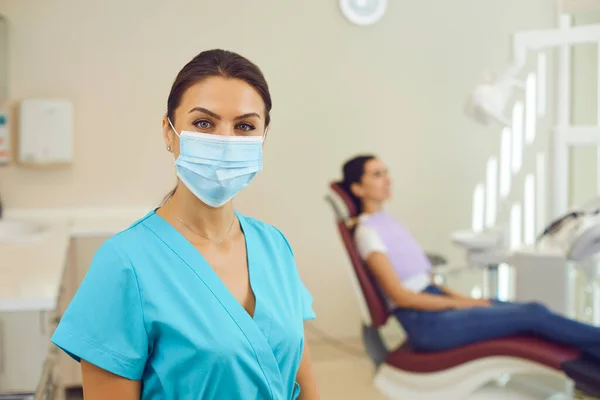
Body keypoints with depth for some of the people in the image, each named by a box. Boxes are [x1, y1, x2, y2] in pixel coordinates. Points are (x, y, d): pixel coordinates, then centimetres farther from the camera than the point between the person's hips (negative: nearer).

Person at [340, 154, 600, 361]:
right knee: (533, 315, -12)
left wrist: (459, 297, 3)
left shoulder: (386, 221, 16)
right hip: (426, 323, -8)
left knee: (533, 311, -5)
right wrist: (457, 303, -12)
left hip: (436, 302, 8)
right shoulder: (367, 232, -11)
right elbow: (400, 295, -16)